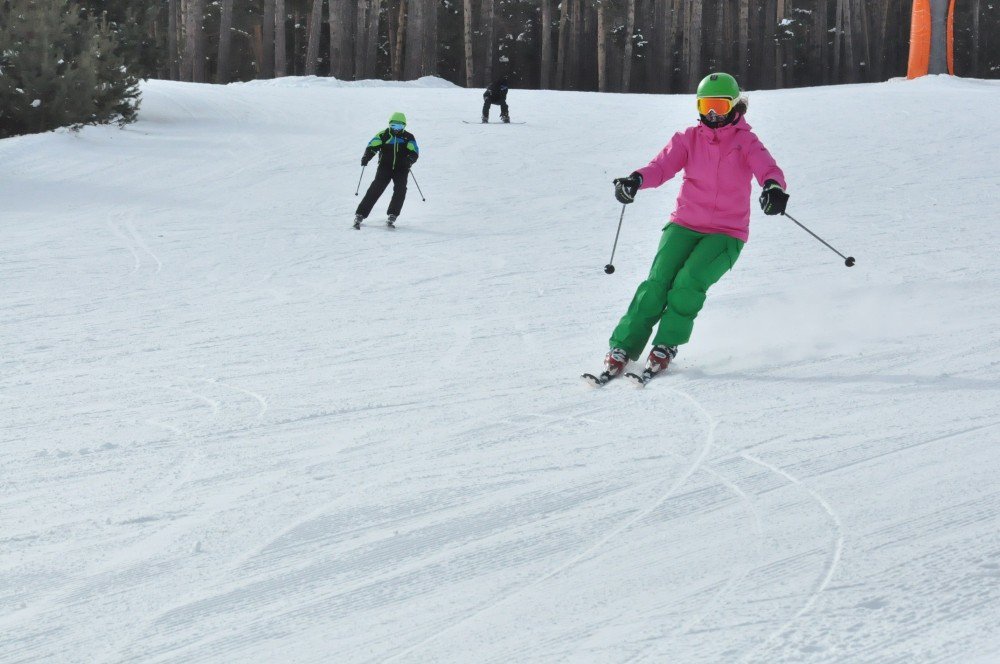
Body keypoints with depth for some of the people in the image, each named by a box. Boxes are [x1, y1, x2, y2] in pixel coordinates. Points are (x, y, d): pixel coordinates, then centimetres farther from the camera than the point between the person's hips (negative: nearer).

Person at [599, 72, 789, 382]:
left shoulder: (746, 142, 0)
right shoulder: (688, 139, 5)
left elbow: (766, 167, -19)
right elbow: (663, 165, -10)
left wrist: (774, 186, -44)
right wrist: (637, 180, -33)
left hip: (726, 233, -2)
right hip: (685, 225, 2)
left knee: (689, 281, -25)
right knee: (658, 281, -15)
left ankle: (666, 346, -11)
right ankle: (622, 347, -10)